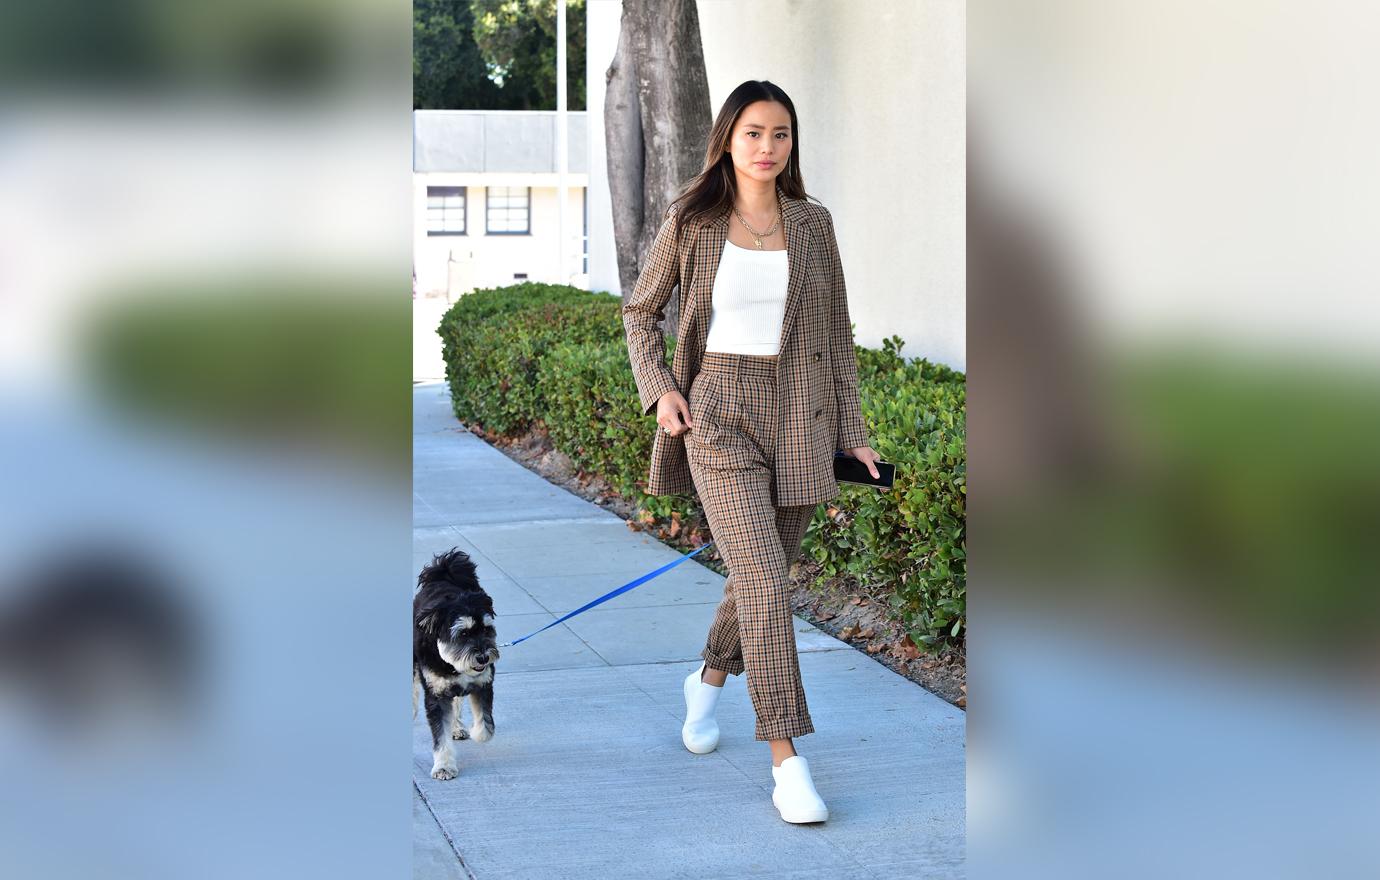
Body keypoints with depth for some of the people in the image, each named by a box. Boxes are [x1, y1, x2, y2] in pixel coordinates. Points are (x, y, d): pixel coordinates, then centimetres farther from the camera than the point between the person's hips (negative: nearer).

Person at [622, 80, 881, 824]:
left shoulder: (813, 224, 4)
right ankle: (787, 761, -12)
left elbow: (836, 333, 10)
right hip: (719, 417, -3)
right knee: (766, 583, -15)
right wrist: (658, 390, -4)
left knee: (763, 575, 15)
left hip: (799, 417, 3)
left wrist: (852, 430, 6)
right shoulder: (691, 221, -2)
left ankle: (709, 679, 46)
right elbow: (640, 311, 10)